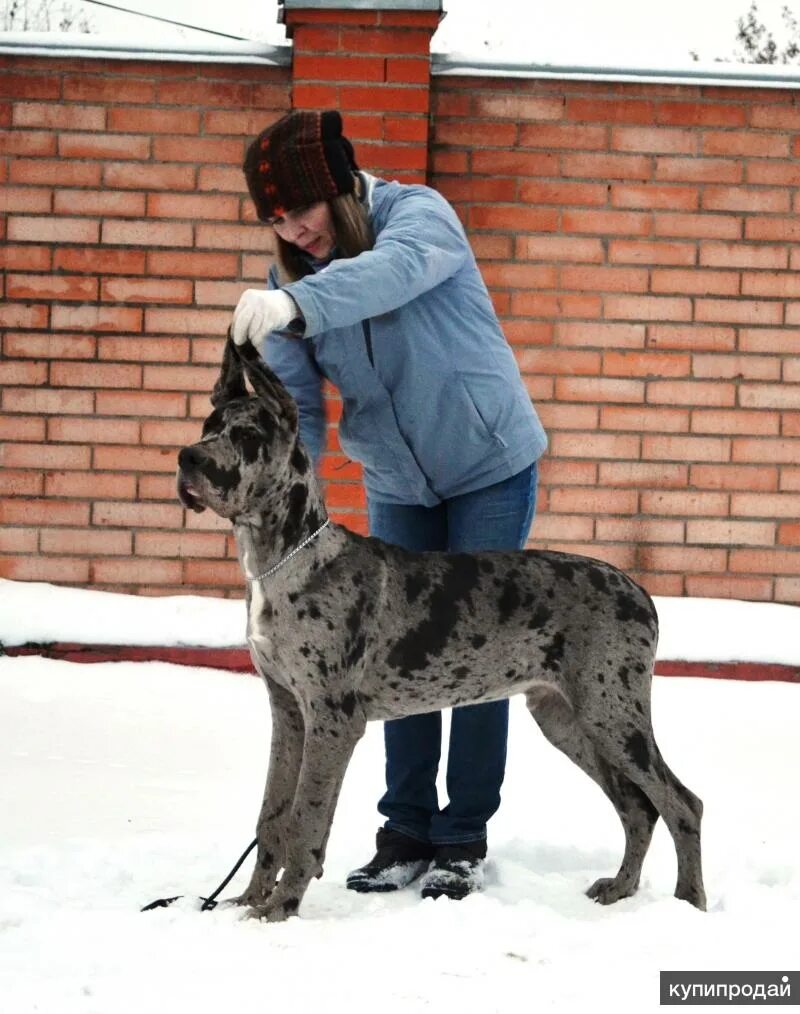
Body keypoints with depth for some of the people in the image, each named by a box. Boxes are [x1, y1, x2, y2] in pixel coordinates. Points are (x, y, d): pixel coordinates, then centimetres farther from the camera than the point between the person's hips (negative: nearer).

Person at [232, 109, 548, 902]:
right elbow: (294, 403, -12)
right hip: (396, 485, 5)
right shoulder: (289, 279, -5)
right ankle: (405, 833, 14)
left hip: (490, 464, -5)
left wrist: (297, 303, -61)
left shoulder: (417, 213, -20)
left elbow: (399, 268, -44)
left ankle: (464, 839, 4)